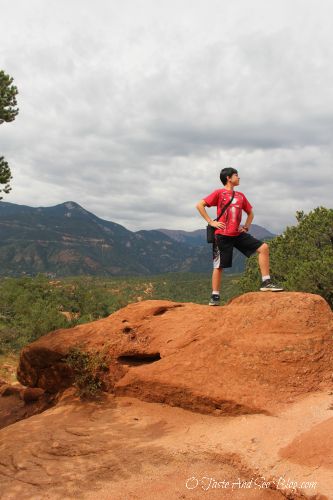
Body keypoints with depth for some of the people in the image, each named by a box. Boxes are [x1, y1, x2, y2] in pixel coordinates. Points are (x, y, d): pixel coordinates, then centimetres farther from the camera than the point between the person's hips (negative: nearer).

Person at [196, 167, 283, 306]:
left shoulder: (240, 196, 14)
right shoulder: (219, 193, -2)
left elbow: (250, 212, 27)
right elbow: (200, 205, -8)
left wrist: (246, 227, 13)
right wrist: (211, 222, -11)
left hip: (238, 234, 6)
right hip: (222, 235, -5)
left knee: (263, 247, -6)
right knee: (219, 266, -1)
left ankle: (266, 282, -4)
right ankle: (215, 296, 11)